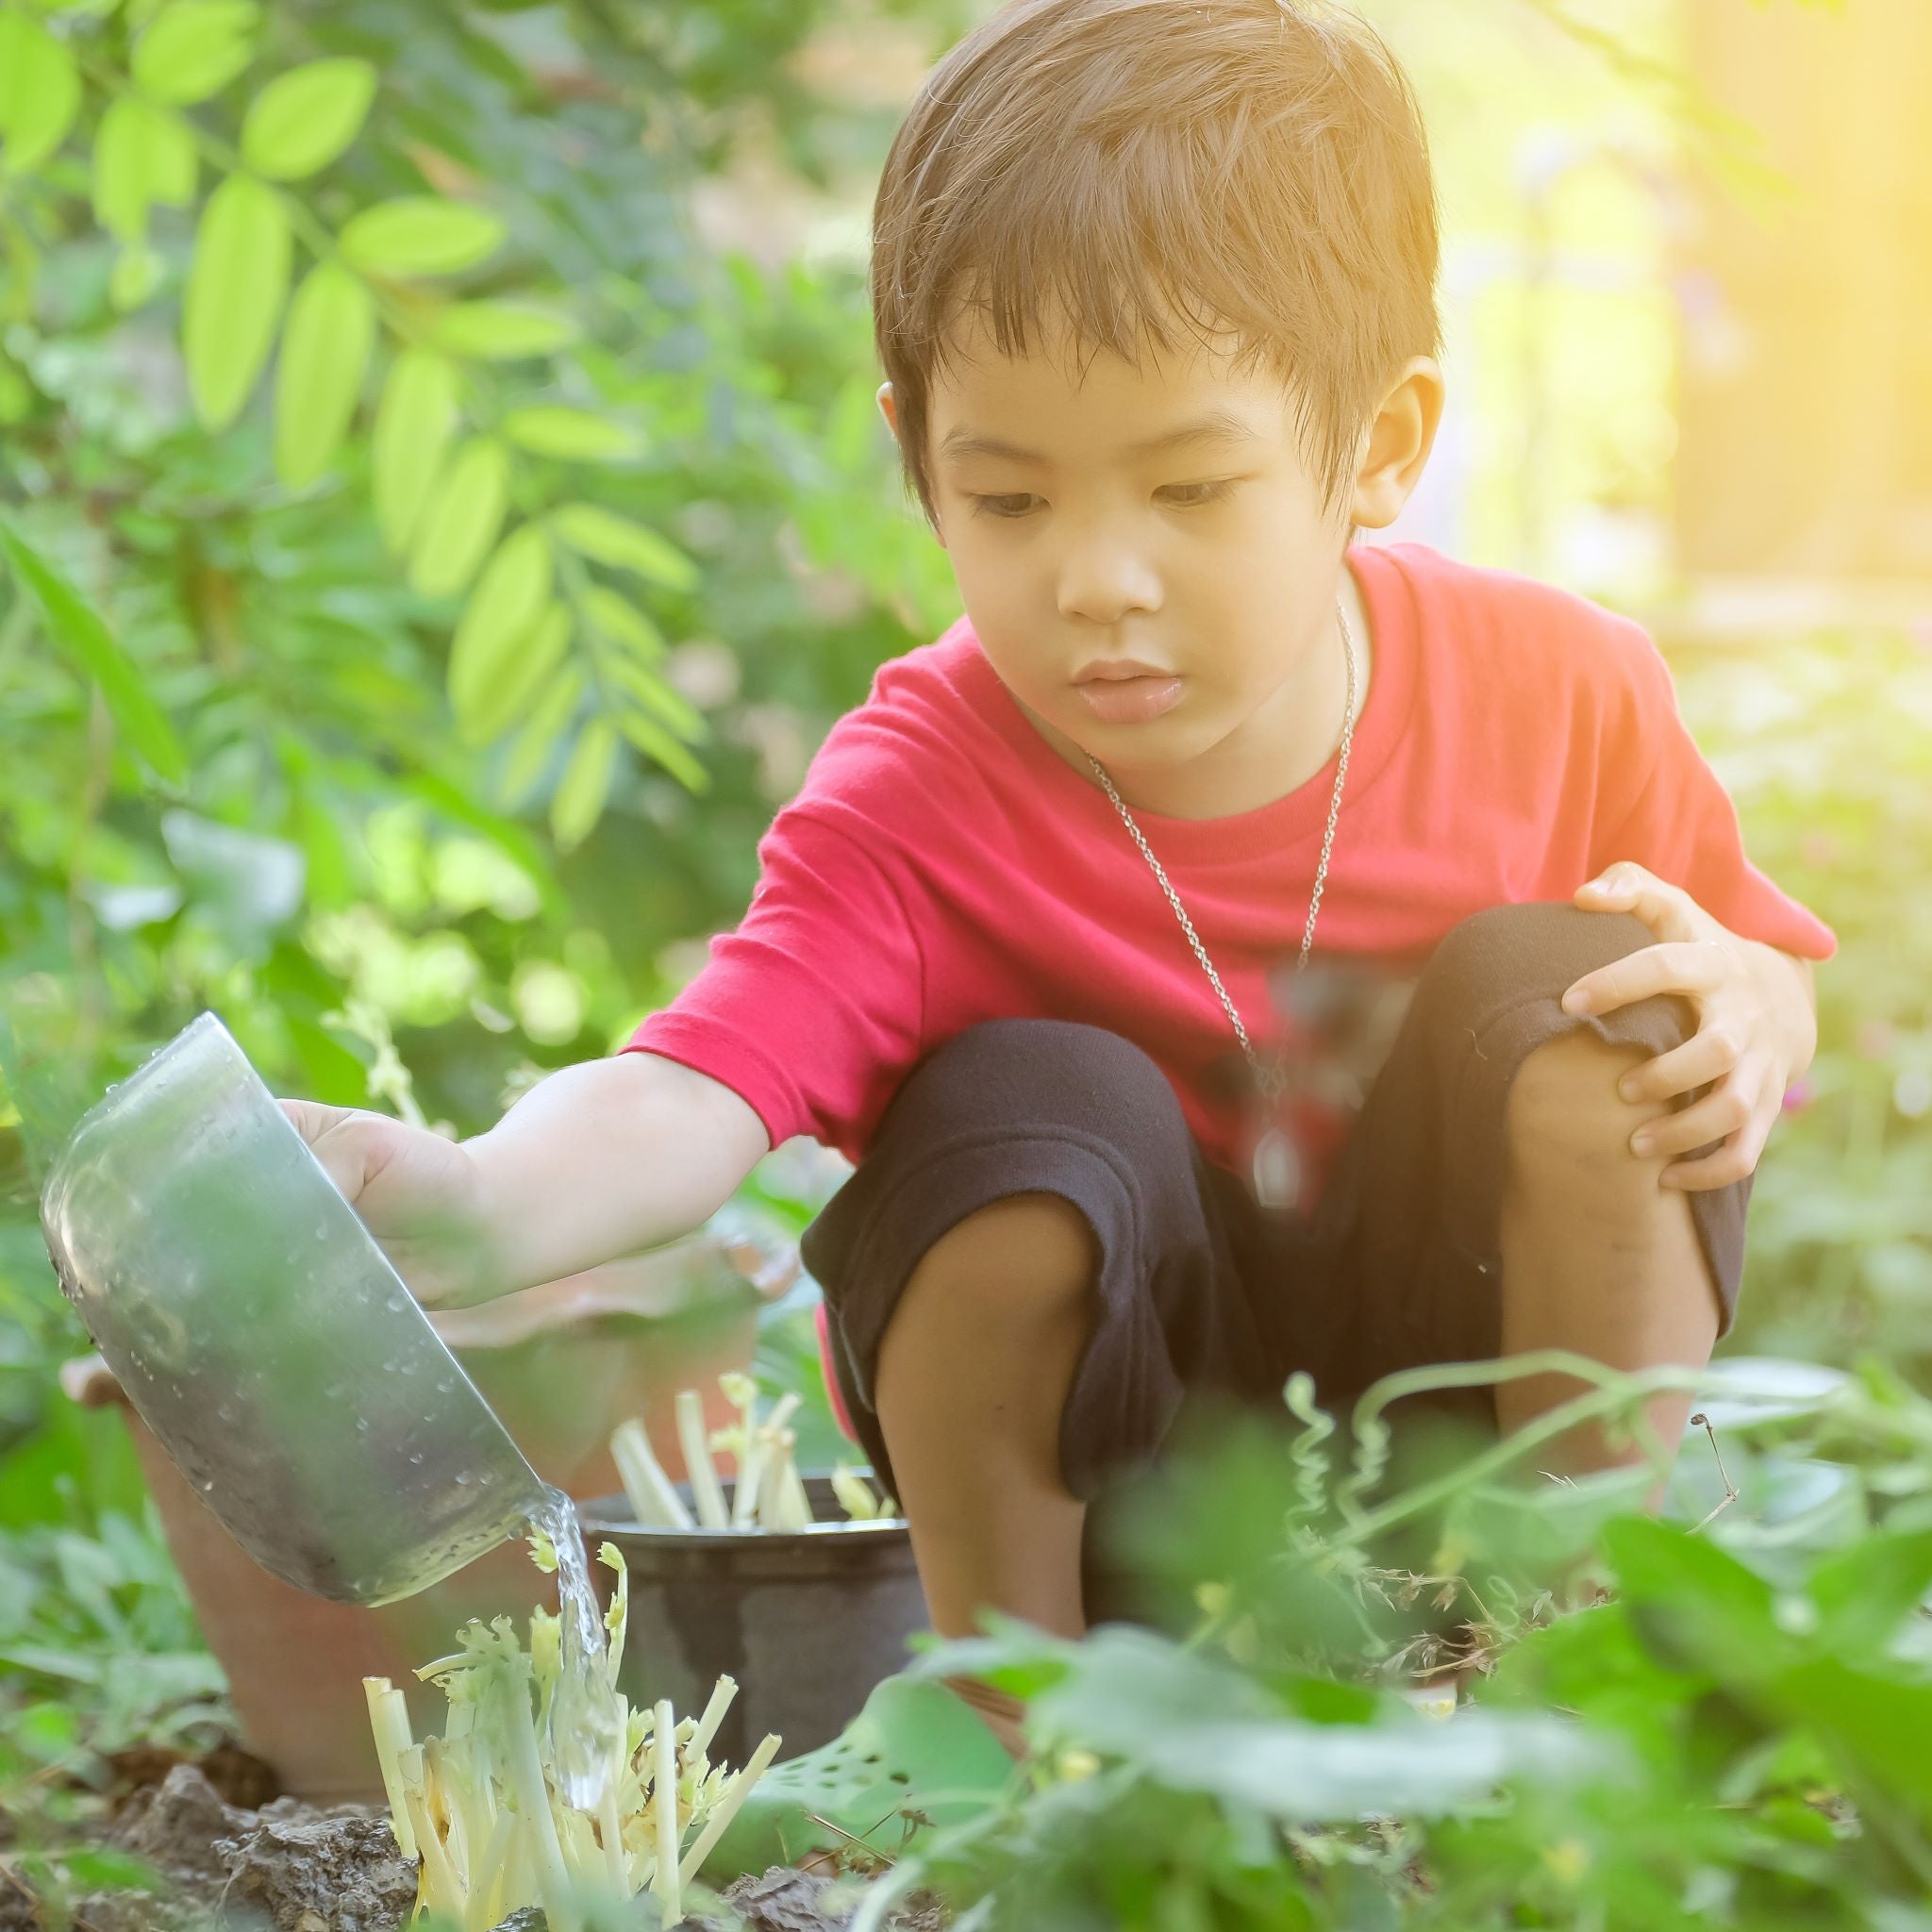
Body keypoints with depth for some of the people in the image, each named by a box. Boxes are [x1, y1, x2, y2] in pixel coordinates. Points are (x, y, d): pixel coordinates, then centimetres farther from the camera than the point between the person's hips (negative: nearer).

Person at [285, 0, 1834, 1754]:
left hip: (1473, 1334, 2)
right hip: (1110, 1419, -1)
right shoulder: (920, 801, -24)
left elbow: (1766, 967, 1)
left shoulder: (1561, 700, -15)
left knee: (1547, 989, -24)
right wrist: (483, 1209, -61)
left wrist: (1741, 1017, -24)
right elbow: (699, 1083, -39)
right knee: (1025, 1107, -31)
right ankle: (1013, 1688, -8)